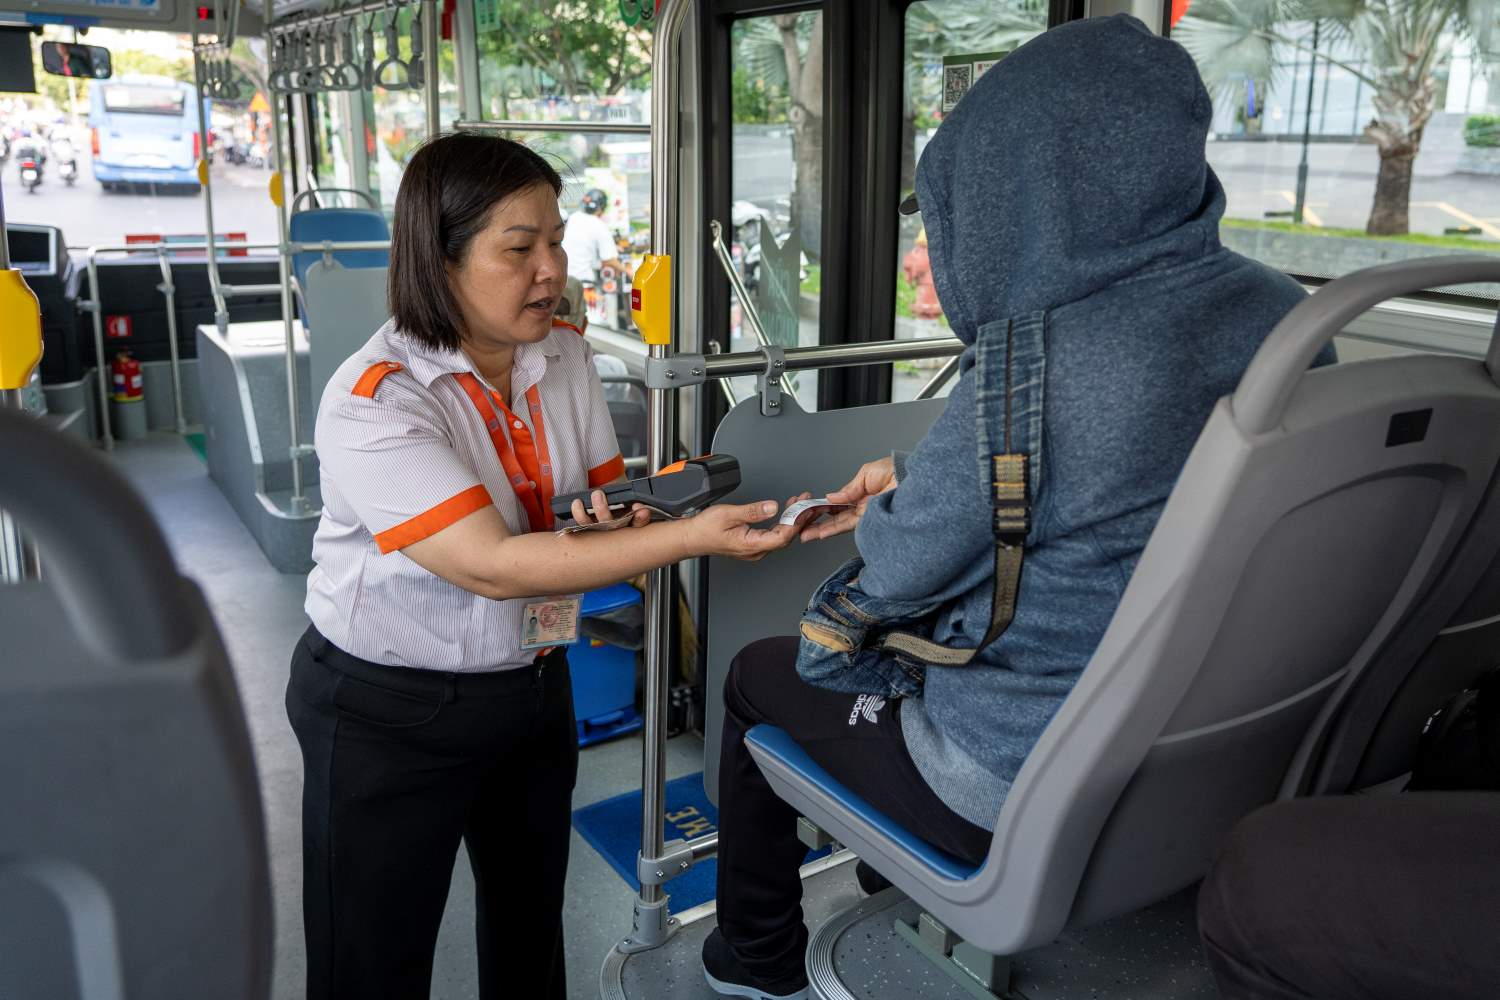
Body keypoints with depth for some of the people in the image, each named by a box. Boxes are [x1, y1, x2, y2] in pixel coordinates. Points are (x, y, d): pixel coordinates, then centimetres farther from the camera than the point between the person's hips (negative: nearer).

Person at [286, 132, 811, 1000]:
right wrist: (690, 538, -36)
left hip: (534, 685, 6)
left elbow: (608, 489, 8)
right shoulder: (372, 403, -24)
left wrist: (617, 518, -18)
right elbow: (491, 565, -31)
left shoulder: (565, 354, -3)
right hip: (391, 710, -5)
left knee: (532, 929, 22)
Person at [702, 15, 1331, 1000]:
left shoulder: (1034, 365, -30)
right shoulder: (1285, 313, -5)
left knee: (759, 673, 18)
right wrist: (915, 479, 9)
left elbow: (900, 569, -16)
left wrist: (875, 517, 7)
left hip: (1028, 794, -7)